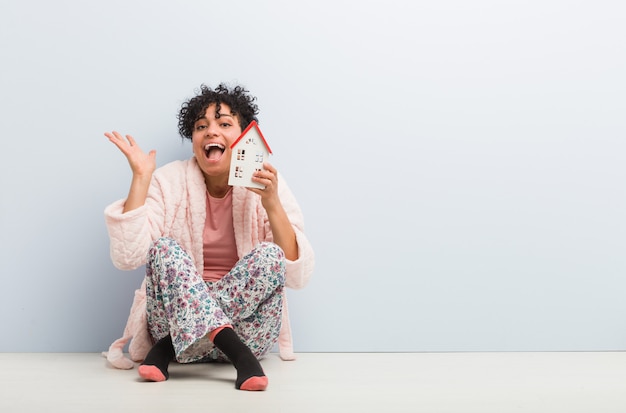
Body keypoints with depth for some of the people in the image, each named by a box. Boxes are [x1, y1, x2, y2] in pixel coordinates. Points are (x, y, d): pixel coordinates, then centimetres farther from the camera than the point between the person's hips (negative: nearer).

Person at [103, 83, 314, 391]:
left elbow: (297, 275, -12)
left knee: (268, 256, -25)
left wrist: (272, 203, -21)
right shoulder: (169, 181, -2)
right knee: (165, 248, -23)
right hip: (175, 315, 0)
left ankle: (170, 347, -18)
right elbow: (127, 258, -15)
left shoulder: (267, 185, -2)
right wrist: (140, 178, -16)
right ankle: (239, 355, -32)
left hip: (248, 329, 0)